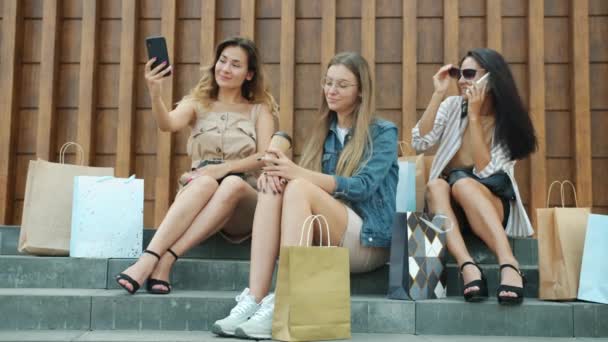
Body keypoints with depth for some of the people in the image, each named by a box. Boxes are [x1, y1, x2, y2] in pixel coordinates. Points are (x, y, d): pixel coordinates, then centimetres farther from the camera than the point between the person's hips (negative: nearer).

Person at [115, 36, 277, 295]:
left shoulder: (260, 110, 15)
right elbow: (168, 124, -8)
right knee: (205, 182, -35)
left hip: (243, 202, 0)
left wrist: (225, 168, -18)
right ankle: (150, 258, -45)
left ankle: (165, 260, -40)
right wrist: (155, 93, -29)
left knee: (233, 183, -35)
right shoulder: (197, 104, 16)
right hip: (196, 190, 0)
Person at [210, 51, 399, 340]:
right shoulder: (323, 132, 18)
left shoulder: (382, 133, 1)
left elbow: (363, 186, -15)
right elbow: (303, 177, 8)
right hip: (323, 240, 5)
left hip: (367, 241, -5)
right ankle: (254, 298, -33)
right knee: (273, 187, -22)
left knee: (299, 189, -29)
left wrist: (297, 172, -27)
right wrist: (276, 172, -17)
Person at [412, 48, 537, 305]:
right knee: (435, 185, -32)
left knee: (461, 182, -36)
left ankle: (509, 264, -48)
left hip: (494, 206, -2)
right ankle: (468, 266, -48)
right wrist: (438, 95, -11)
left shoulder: (510, 122, -3)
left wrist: (474, 116, -16)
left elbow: (484, 171, -16)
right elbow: (419, 143, -9)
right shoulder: (452, 106, 6)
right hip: (449, 206, 3)